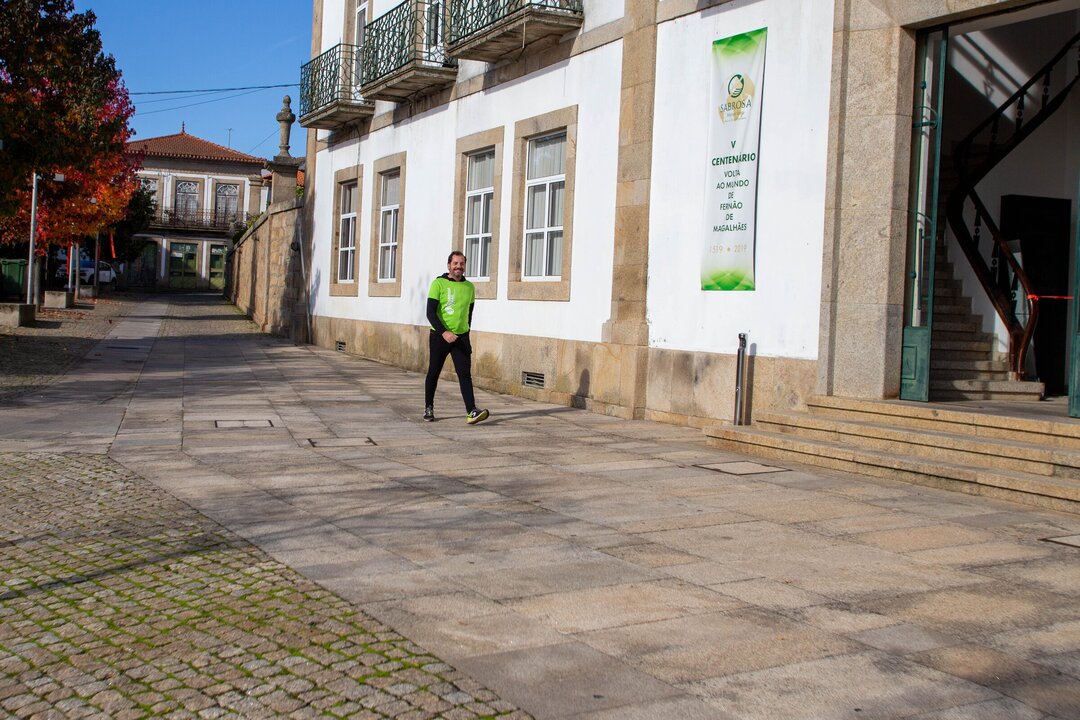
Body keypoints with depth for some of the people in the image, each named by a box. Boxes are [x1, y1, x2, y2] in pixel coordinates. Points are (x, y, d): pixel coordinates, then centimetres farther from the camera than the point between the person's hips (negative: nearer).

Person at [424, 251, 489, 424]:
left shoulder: (469, 287, 8)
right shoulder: (438, 284, -7)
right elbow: (431, 312, -13)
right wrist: (444, 332, -24)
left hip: (461, 337, 2)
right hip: (439, 336, -2)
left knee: (465, 373, -9)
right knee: (433, 373, 9)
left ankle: (471, 411, -18)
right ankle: (429, 408, 25)